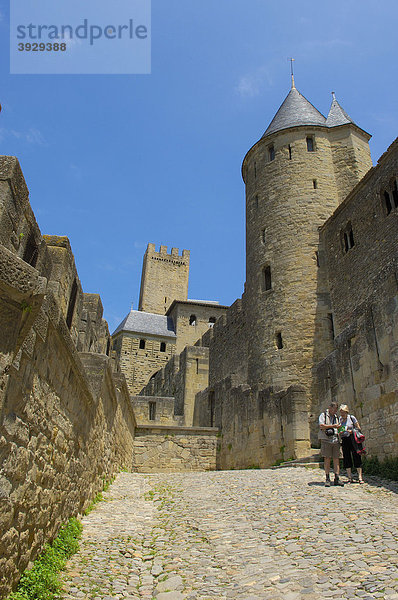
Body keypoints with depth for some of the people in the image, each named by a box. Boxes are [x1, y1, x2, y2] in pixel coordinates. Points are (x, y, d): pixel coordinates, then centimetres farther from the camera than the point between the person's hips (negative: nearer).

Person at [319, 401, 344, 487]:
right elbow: (321, 426, -10)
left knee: (336, 459, 1)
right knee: (327, 459, -3)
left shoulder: (336, 417, 20)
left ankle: (337, 479, 5)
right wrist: (333, 426, -13)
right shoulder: (323, 415, 2)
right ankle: (327, 479, 2)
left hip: (335, 440, 5)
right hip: (326, 440, -5)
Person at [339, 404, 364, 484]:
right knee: (346, 458, 2)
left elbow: (358, 428, 1)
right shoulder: (340, 419, 9)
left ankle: (360, 477, 1)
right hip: (344, 441, 3)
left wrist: (352, 431, -15)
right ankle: (350, 478, 9)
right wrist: (339, 432, -6)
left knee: (356, 457, -5)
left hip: (352, 439, -3)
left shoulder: (351, 418, -1)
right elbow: (338, 429, 16)